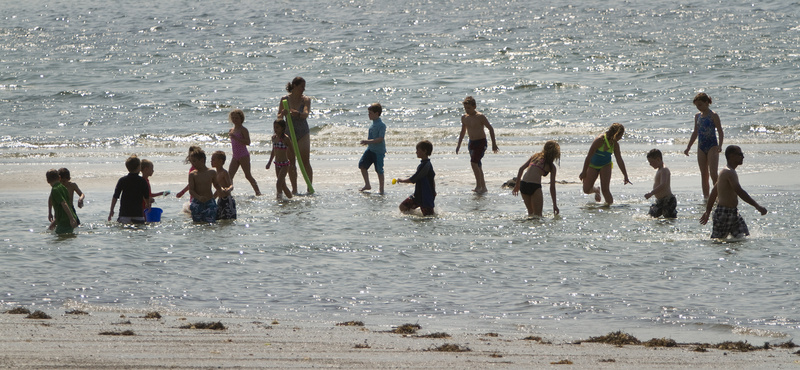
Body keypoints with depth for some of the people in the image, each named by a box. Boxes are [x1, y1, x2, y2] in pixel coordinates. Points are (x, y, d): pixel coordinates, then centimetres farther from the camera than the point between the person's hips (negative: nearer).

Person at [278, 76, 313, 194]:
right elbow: (279, 117, -2)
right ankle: (294, 189, 10)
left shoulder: (305, 100, -1)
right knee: (291, 162, 4)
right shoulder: (285, 99, 2)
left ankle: (310, 188, -2)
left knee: (305, 162, -6)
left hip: (303, 133, -2)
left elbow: (306, 114, -19)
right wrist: (282, 114, -26)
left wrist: (297, 114, -40)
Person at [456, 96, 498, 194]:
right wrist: (459, 145, 20)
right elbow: (463, 131, 21)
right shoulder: (464, 117, 6)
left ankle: (478, 186, -16)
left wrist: (494, 143, -9)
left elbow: (490, 129, -8)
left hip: (481, 142, -7)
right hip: (471, 142, 7)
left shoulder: (480, 117, -14)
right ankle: (483, 187, 17)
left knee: (474, 162, -21)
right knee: (477, 165, 9)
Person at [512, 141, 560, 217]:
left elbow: (521, 168, 10)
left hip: (523, 184, 5)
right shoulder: (551, 167, 6)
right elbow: (552, 187, 4)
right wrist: (555, 205, 9)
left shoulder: (535, 156, 17)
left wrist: (517, 185, 18)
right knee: (538, 215, 2)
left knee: (531, 212, 24)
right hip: (534, 186, -5)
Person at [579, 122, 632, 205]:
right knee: (586, 190, -2)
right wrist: (584, 172, -17)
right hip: (593, 165, -2)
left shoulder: (615, 144, -11)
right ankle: (596, 190, 31)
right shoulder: (600, 140, -27)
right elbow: (589, 156, -21)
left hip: (605, 165, 2)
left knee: (605, 189, -14)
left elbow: (620, 161, -4)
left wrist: (626, 176, -3)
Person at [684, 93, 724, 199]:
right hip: (701, 147, 6)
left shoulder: (713, 115, -8)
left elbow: (720, 132, -10)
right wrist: (688, 147, 18)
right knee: (704, 174, 7)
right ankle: (705, 196, 11)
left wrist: (719, 146, -24)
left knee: (713, 173, -15)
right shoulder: (697, 116, 11)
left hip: (712, 146, -6)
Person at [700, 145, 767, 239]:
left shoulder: (725, 172, 17)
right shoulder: (729, 172, -16)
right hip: (724, 213, -10)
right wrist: (757, 206, -28)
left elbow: (713, 193, 24)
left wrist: (707, 212, 29)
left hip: (733, 213, 10)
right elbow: (739, 192, -27)